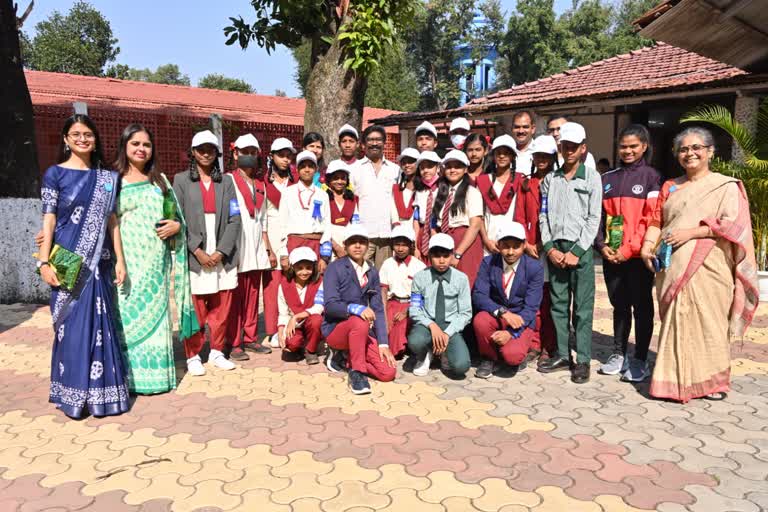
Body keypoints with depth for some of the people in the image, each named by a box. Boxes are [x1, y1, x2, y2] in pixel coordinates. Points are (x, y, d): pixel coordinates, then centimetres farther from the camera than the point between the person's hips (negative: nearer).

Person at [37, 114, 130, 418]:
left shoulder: (106, 178, 10)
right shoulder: (55, 174, 1)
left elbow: (112, 220, 9)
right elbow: (48, 220, -3)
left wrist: (120, 260, 4)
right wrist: (44, 262, -11)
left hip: (99, 262, 3)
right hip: (68, 262, -3)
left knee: (99, 325, 5)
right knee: (72, 325, 0)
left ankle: (98, 391, 16)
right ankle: (72, 392, 13)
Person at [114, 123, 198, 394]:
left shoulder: (159, 180, 13)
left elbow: (175, 214, 16)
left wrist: (176, 225, -5)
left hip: (154, 258, 2)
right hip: (126, 258, -2)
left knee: (155, 312, 5)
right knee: (127, 315, -1)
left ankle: (155, 372, 15)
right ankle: (128, 376, 8)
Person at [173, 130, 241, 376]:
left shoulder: (225, 182, 11)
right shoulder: (181, 180, 5)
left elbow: (234, 219, 4)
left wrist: (221, 251, -6)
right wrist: (197, 250, -10)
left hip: (222, 257, 3)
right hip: (194, 256, -2)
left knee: (222, 308, 7)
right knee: (195, 309, 0)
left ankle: (217, 351, 21)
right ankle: (193, 356, 13)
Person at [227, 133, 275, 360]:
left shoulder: (260, 184, 18)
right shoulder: (229, 180, -1)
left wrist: (268, 248, 18)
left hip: (257, 248, 6)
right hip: (237, 247, -6)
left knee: (253, 295, 9)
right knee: (235, 296, -3)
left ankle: (250, 338, 18)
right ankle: (234, 344, 3)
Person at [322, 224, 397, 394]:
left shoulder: (372, 272, 8)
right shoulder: (335, 268, -8)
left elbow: (378, 309, 3)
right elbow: (330, 305, -19)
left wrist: (383, 343, -7)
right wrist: (356, 309, -38)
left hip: (362, 331, 5)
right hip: (336, 329, -5)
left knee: (388, 372, -11)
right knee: (360, 322, -38)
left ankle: (347, 358, 11)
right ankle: (357, 372, -19)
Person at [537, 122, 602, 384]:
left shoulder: (592, 177, 3)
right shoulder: (550, 178, 12)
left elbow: (594, 218, -3)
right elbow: (543, 216, 10)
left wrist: (576, 252, -9)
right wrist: (550, 248, -2)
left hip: (581, 248, -3)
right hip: (555, 249, 3)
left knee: (583, 307, -1)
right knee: (558, 304, 7)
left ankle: (583, 360, 5)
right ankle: (562, 354, 17)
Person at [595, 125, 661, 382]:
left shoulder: (651, 177, 0)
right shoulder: (608, 179, 12)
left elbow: (651, 219, -8)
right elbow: (599, 216, 10)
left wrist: (629, 249, -14)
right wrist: (602, 245, -4)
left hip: (638, 255, -4)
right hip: (611, 255, 4)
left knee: (641, 306, 4)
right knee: (619, 305, 12)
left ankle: (640, 360, 11)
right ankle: (619, 354, 22)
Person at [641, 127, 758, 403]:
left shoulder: (726, 186, 4)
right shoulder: (669, 187, 19)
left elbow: (733, 224, -7)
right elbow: (656, 220, 13)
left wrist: (691, 232, -15)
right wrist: (648, 244, -5)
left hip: (706, 267, -4)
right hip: (672, 267, 4)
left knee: (706, 321, -2)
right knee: (676, 322, 5)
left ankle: (711, 380, 12)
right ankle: (676, 380, 13)